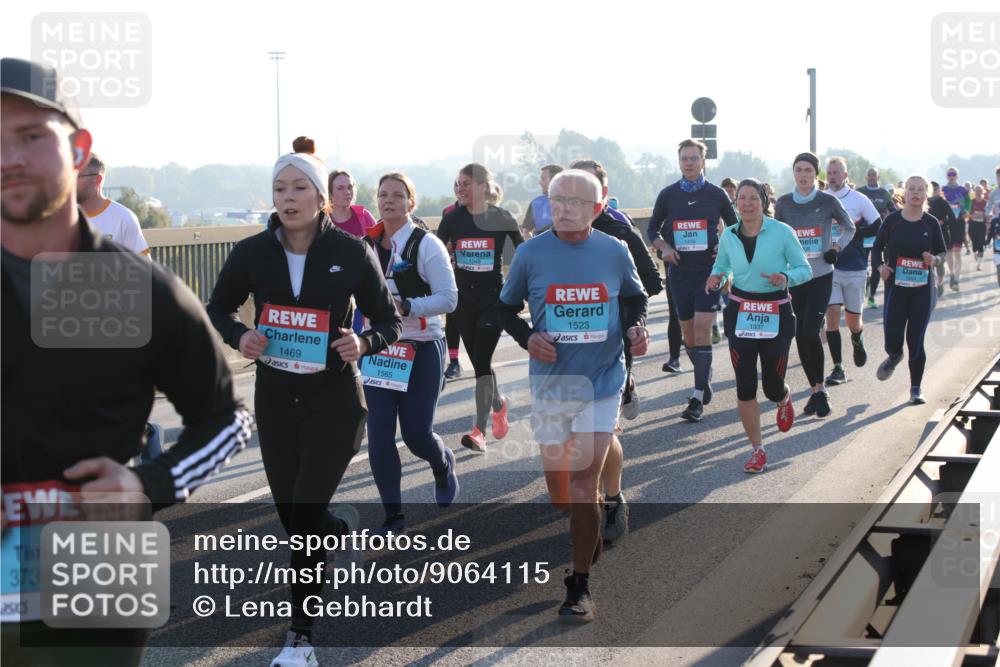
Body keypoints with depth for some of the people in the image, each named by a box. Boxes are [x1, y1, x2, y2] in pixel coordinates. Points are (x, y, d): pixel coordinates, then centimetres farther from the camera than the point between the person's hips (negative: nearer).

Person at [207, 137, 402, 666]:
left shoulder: (351, 253, -10)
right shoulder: (252, 253, -5)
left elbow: (388, 321, 0)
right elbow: (216, 310, 10)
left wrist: (365, 343, -22)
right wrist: (239, 337, -12)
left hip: (334, 398, -3)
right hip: (275, 399, 3)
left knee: (304, 519, -10)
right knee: (292, 517, 14)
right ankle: (344, 526, 51)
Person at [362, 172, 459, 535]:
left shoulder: (426, 245, -8)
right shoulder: (368, 245, 7)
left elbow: (448, 298, -14)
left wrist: (405, 306, -25)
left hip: (420, 351, -4)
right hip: (378, 351, 4)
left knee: (416, 435, -1)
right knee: (379, 436, -4)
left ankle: (443, 464, 36)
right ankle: (393, 516, 9)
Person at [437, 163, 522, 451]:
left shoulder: (502, 218, -5)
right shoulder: (452, 219, 1)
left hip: (494, 297, -3)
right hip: (463, 297, 3)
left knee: (482, 360, -13)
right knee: (477, 361, 10)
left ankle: (479, 430, -11)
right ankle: (498, 403, 39)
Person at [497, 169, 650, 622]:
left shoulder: (614, 252, -3)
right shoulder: (530, 254, -4)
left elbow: (634, 298, 15)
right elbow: (506, 307, 8)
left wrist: (636, 328, -5)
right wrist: (527, 337, -11)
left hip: (601, 381, -1)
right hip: (550, 380, 2)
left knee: (583, 484, -9)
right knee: (557, 484, 11)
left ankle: (579, 586, 0)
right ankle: (587, 543, 40)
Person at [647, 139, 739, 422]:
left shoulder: (716, 194, 1)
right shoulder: (668, 195, 5)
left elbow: (735, 227, 12)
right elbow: (653, 229, 14)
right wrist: (664, 247, -5)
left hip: (709, 271, -3)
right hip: (679, 271, 3)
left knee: (702, 329, -13)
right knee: (688, 332, 9)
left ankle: (698, 398, -13)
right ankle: (705, 377, 33)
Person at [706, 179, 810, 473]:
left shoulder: (782, 232, -9)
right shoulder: (728, 236, 1)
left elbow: (805, 269, -4)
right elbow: (721, 265, 18)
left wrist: (786, 278, -25)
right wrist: (715, 278, -5)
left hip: (776, 315, -2)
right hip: (740, 314, 2)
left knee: (772, 387, 5)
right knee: (745, 386, -2)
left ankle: (784, 399, 45)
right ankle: (757, 449, 13)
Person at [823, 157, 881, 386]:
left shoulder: (859, 200, -2)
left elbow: (879, 228, -1)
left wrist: (854, 231, -14)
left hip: (855, 268, -1)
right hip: (828, 267, 1)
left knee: (853, 319, 7)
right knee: (831, 314, -8)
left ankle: (858, 340, 44)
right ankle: (838, 369, -4)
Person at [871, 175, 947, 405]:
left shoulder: (931, 223, 1)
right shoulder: (893, 220, -2)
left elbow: (942, 252, 10)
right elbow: (877, 247, 8)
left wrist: (934, 259, -12)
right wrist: (880, 266, -11)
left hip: (922, 290, 1)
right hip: (896, 287, 0)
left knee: (916, 342, 0)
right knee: (893, 341, -6)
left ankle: (916, 388, 17)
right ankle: (894, 357, 33)